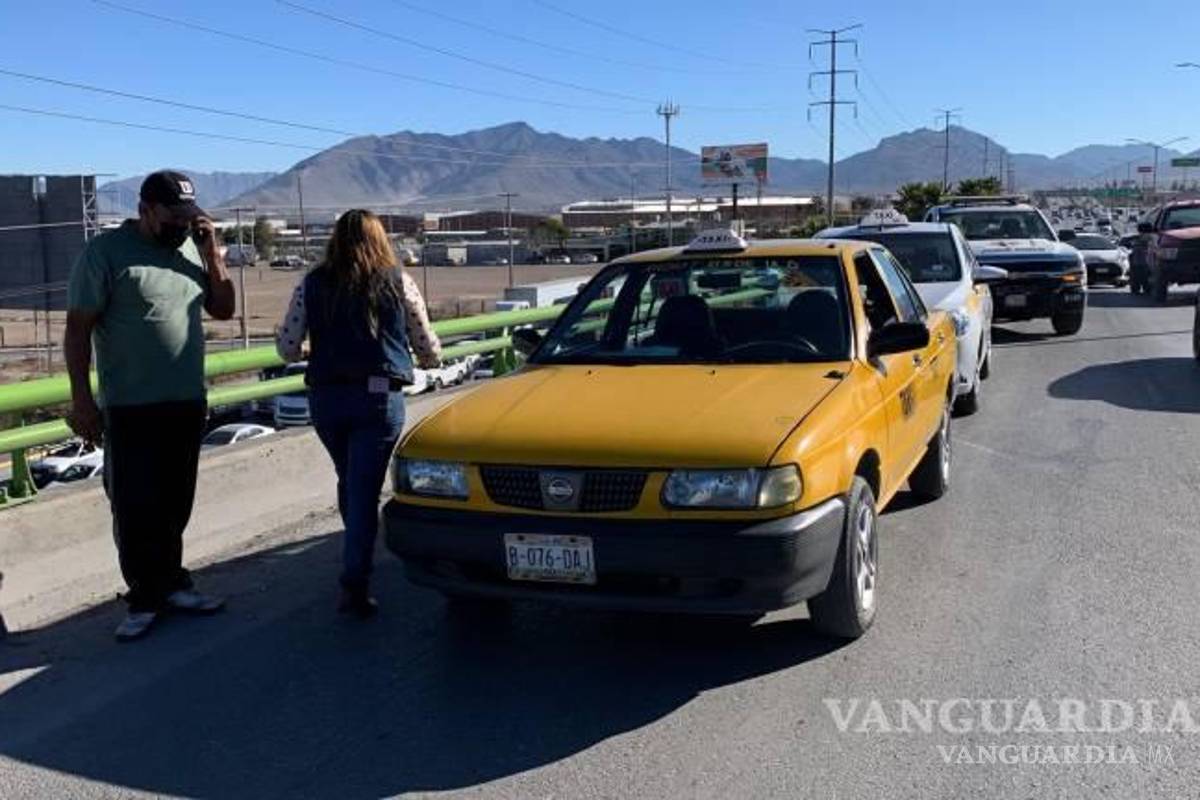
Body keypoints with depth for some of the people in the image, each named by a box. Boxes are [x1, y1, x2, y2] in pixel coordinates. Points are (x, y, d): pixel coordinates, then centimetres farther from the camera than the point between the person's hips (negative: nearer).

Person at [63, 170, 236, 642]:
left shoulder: (192, 248, 7)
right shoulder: (105, 252, -9)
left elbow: (224, 309, 10)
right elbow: (77, 330, -9)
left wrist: (211, 253, -3)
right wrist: (81, 399, -14)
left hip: (187, 403, 5)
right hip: (130, 408, -5)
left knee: (173, 505, 14)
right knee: (135, 508, 1)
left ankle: (170, 585, 26)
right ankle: (145, 599, 11)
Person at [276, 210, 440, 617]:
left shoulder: (312, 285, 4)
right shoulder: (398, 282, 2)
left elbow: (287, 347, 3)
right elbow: (428, 350, 8)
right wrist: (431, 358, 31)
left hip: (326, 398, 3)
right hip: (379, 399, -2)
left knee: (349, 481, 21)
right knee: (364, 489, -2)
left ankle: (358, 562, 38)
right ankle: (355, 584, -7)